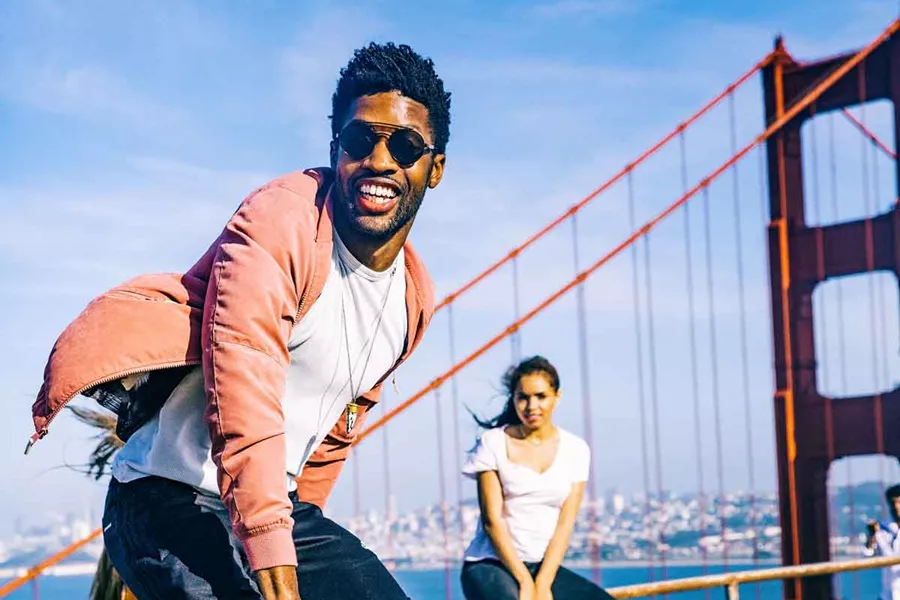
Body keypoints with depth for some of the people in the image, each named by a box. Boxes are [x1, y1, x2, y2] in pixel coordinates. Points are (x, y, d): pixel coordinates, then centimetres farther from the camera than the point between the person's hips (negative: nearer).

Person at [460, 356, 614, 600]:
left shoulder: (575, 449, 7)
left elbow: (565, 523, 0)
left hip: (545, 567, 4)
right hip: (491, 564, -4)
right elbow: (492, 519, -6)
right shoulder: (494, 443, -1)